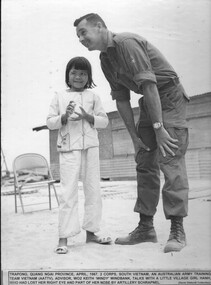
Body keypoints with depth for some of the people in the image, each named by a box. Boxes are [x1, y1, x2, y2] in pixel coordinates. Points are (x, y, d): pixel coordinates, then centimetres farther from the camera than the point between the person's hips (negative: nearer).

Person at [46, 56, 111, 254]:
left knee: (93, 190, 7)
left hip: (90, 147, 3)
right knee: (68, 192, -5)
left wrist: (88, 117, -10)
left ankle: (90, 232, 19)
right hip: (68, 148, -2)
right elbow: (50, 122, 5)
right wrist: (64, 116, -14)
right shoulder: (59, 97, 8)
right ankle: (64, 237, 0)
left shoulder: (92, 97, 11)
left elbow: (104, 121, 7)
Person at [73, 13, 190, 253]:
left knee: (170, 160, -15)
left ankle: (177, 230, -10)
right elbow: (121, 100, 7)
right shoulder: (105, 60, 6)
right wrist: (135, 136, 4)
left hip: (170, 98, -8)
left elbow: (149, 85, -26)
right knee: (144, 163, 4)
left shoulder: (127, 43, -20)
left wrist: (159, 128, -26)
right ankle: (146, 227, 9)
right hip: (148, 102, 8)